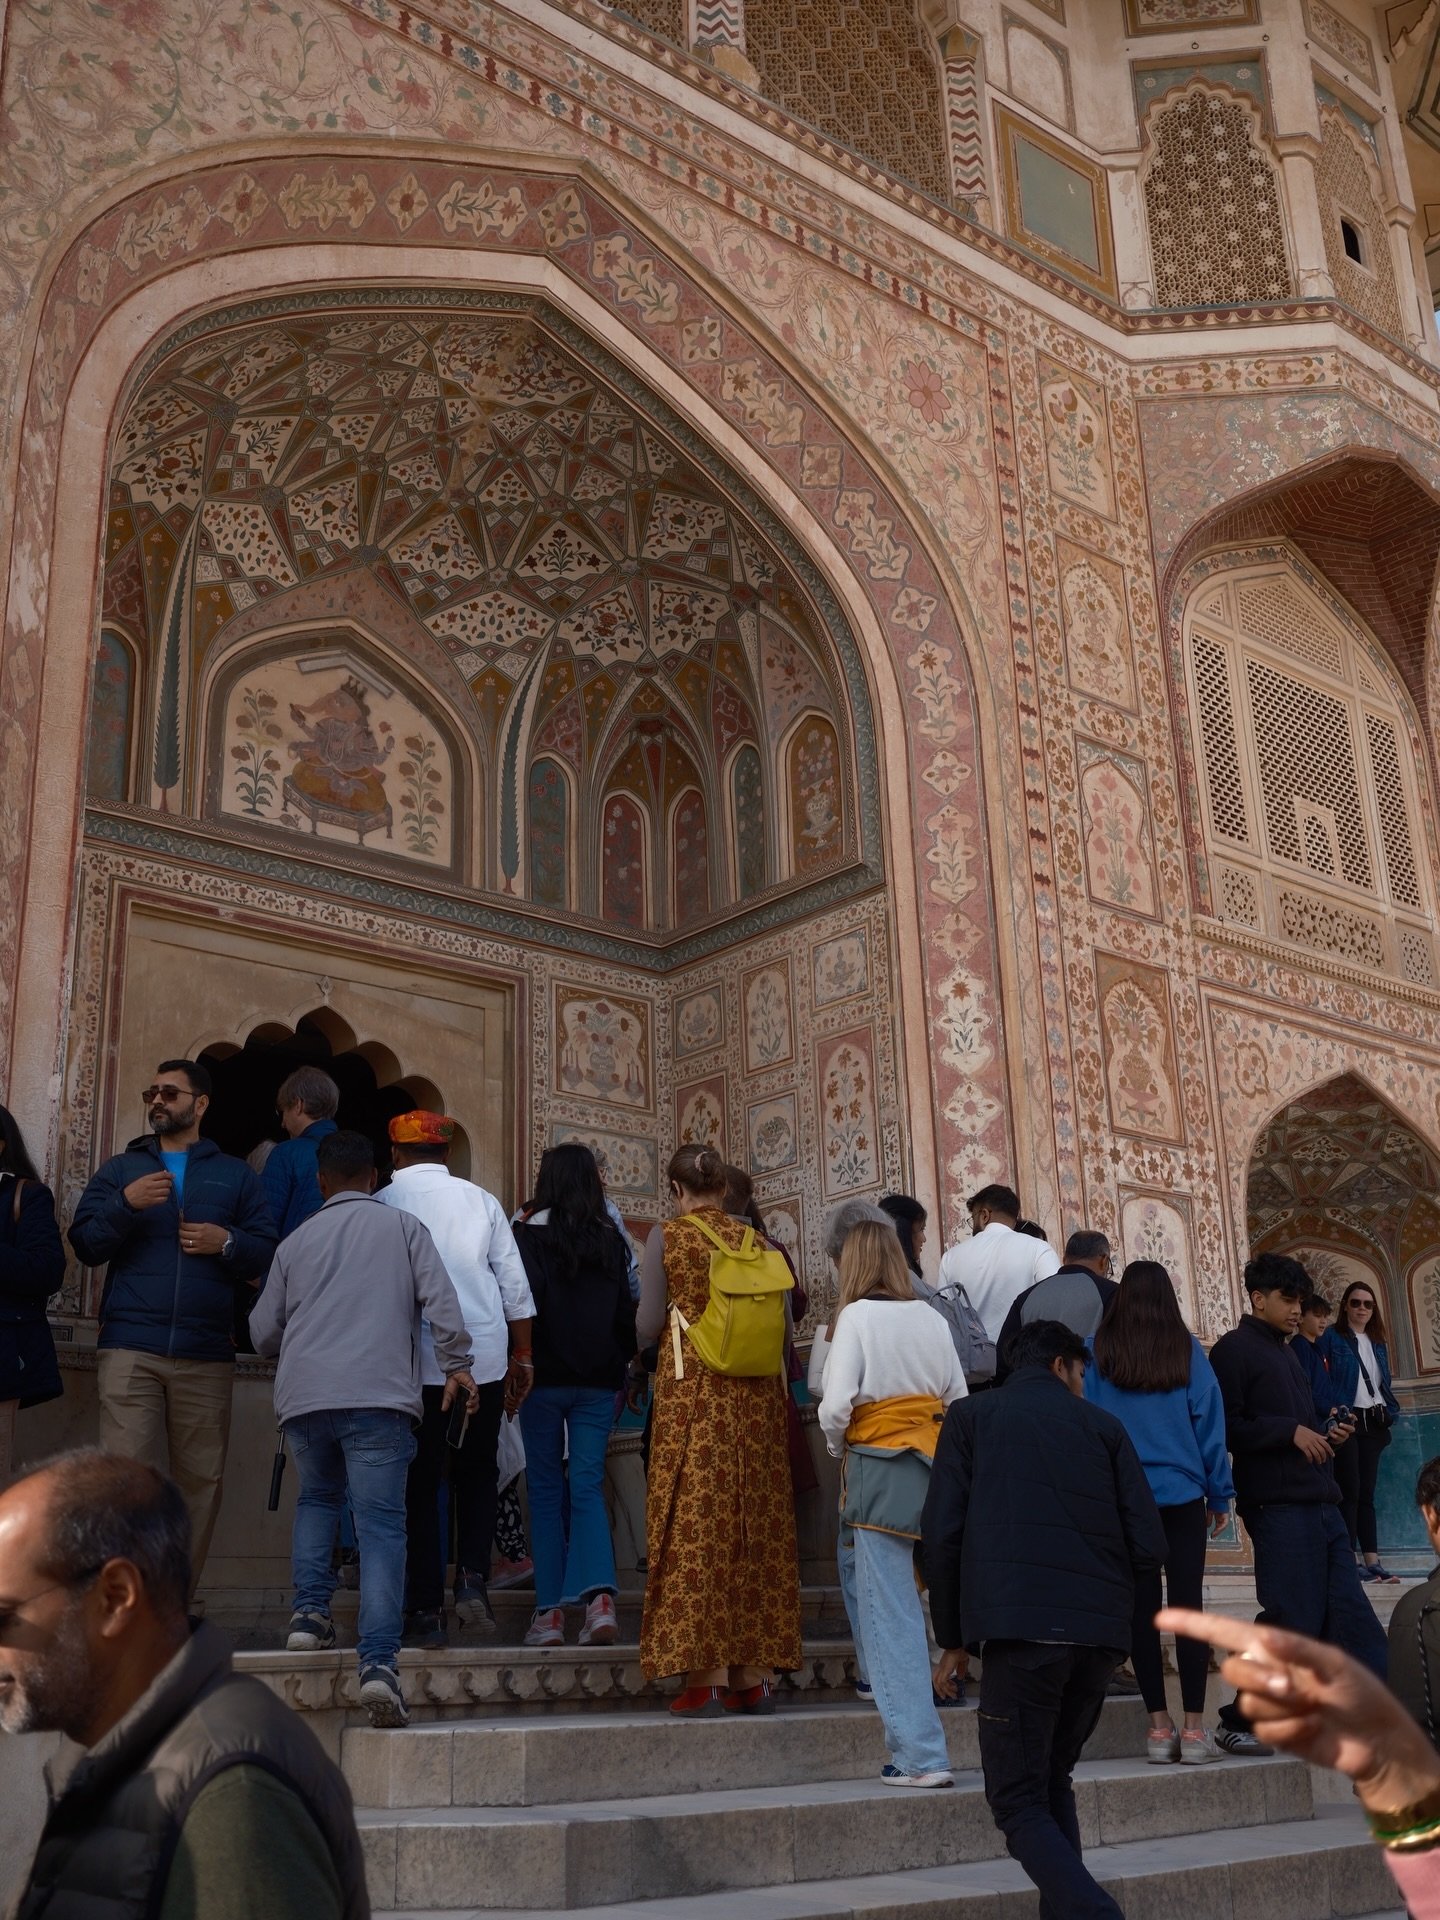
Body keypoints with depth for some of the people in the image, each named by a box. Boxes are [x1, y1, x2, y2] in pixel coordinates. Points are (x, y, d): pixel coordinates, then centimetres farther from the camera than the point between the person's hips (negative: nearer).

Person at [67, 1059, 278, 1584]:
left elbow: (268, 1250, 10)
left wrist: (228, 1242, -9)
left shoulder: (235, 1175, 18)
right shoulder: (120, 1168, 19)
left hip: (206, 1355, 1)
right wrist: (126, 1203, -9)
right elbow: (84, 1243, 6)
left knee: (200, 1480, 1)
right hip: (131, 1349, -1)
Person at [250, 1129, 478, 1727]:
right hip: (379, 1393, -3)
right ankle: (378, 1660, -18)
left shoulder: (296, 1240, 17)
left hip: (303, 1394, 3)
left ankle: (310, 1612, 12)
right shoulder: (402, 1226, 11)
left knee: (316, 1499, 27)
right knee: (381, 1524, -5)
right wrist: (456, 1362, 4)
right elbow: (439, 1297, -1)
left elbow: (264, 1332, 21)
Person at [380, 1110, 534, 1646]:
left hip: (416, 1364, -1)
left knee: (420, 1485, 8)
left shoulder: (380, 1206, 0)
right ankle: (473, 1578, 2)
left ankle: (426, 1612, 8)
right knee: (478, 1474, 18)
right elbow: (516, 1287, 5)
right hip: (485, 1357, 2)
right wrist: (522, 1357, 14)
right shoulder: (481, 1201, 6)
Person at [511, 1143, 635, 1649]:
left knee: (546, 1491, 6)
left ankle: (550, 1612, 4)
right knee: (588, 1488, 4)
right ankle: (600, 1597, -14)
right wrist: (620, 1365, 17)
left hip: (545, 1377, -3)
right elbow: (626, 1311, 8)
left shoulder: (529, 1236, -6)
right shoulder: (611, 1240, 5)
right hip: (598, 1380, 3)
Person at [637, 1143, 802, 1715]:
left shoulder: (667, 1238, -3)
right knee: (755, 1522, 8)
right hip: (756, 1396, 4)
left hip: (691, 1391, -4)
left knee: (697, 1522, -1)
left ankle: (708, 1677, -3)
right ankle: (752, 1675, 11)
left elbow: (647, 1327, -4)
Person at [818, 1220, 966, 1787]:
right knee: (901, 1600, 19)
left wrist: (837, 1448, 5)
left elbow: (836, 1405, -14)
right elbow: (959, 1400, 9)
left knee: (891, 1612, -2)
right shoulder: (929, 1317, 7)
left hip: (878, 1465, -5)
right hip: (934, 1464, 5)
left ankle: (921, 1756, -3)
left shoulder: (856, 1316, -7)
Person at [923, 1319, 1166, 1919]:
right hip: (1102, 1631, 3)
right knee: (1053, 1781, 22)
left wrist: (952, 1638, 12)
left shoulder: (971, 1415, 12)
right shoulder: (1102, 1425, 16)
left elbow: (942, 1532, 3)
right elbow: (1148, 1545, 8)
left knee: (1018, 1800, 3)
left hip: (1020, 1626, -3)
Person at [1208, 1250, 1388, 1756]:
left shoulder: (1284, 1353, 23)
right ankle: (1240, 1723, 6)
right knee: (1292, 1620, -7)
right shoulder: (1235, 1349, -5)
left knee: (1350, 1617, 5)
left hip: (1318, 1503, 9)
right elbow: (1227, 1427, -14)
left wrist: (1322, 1436, 11)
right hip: (1277, 1504, -9)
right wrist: (1291, 1431, -17)